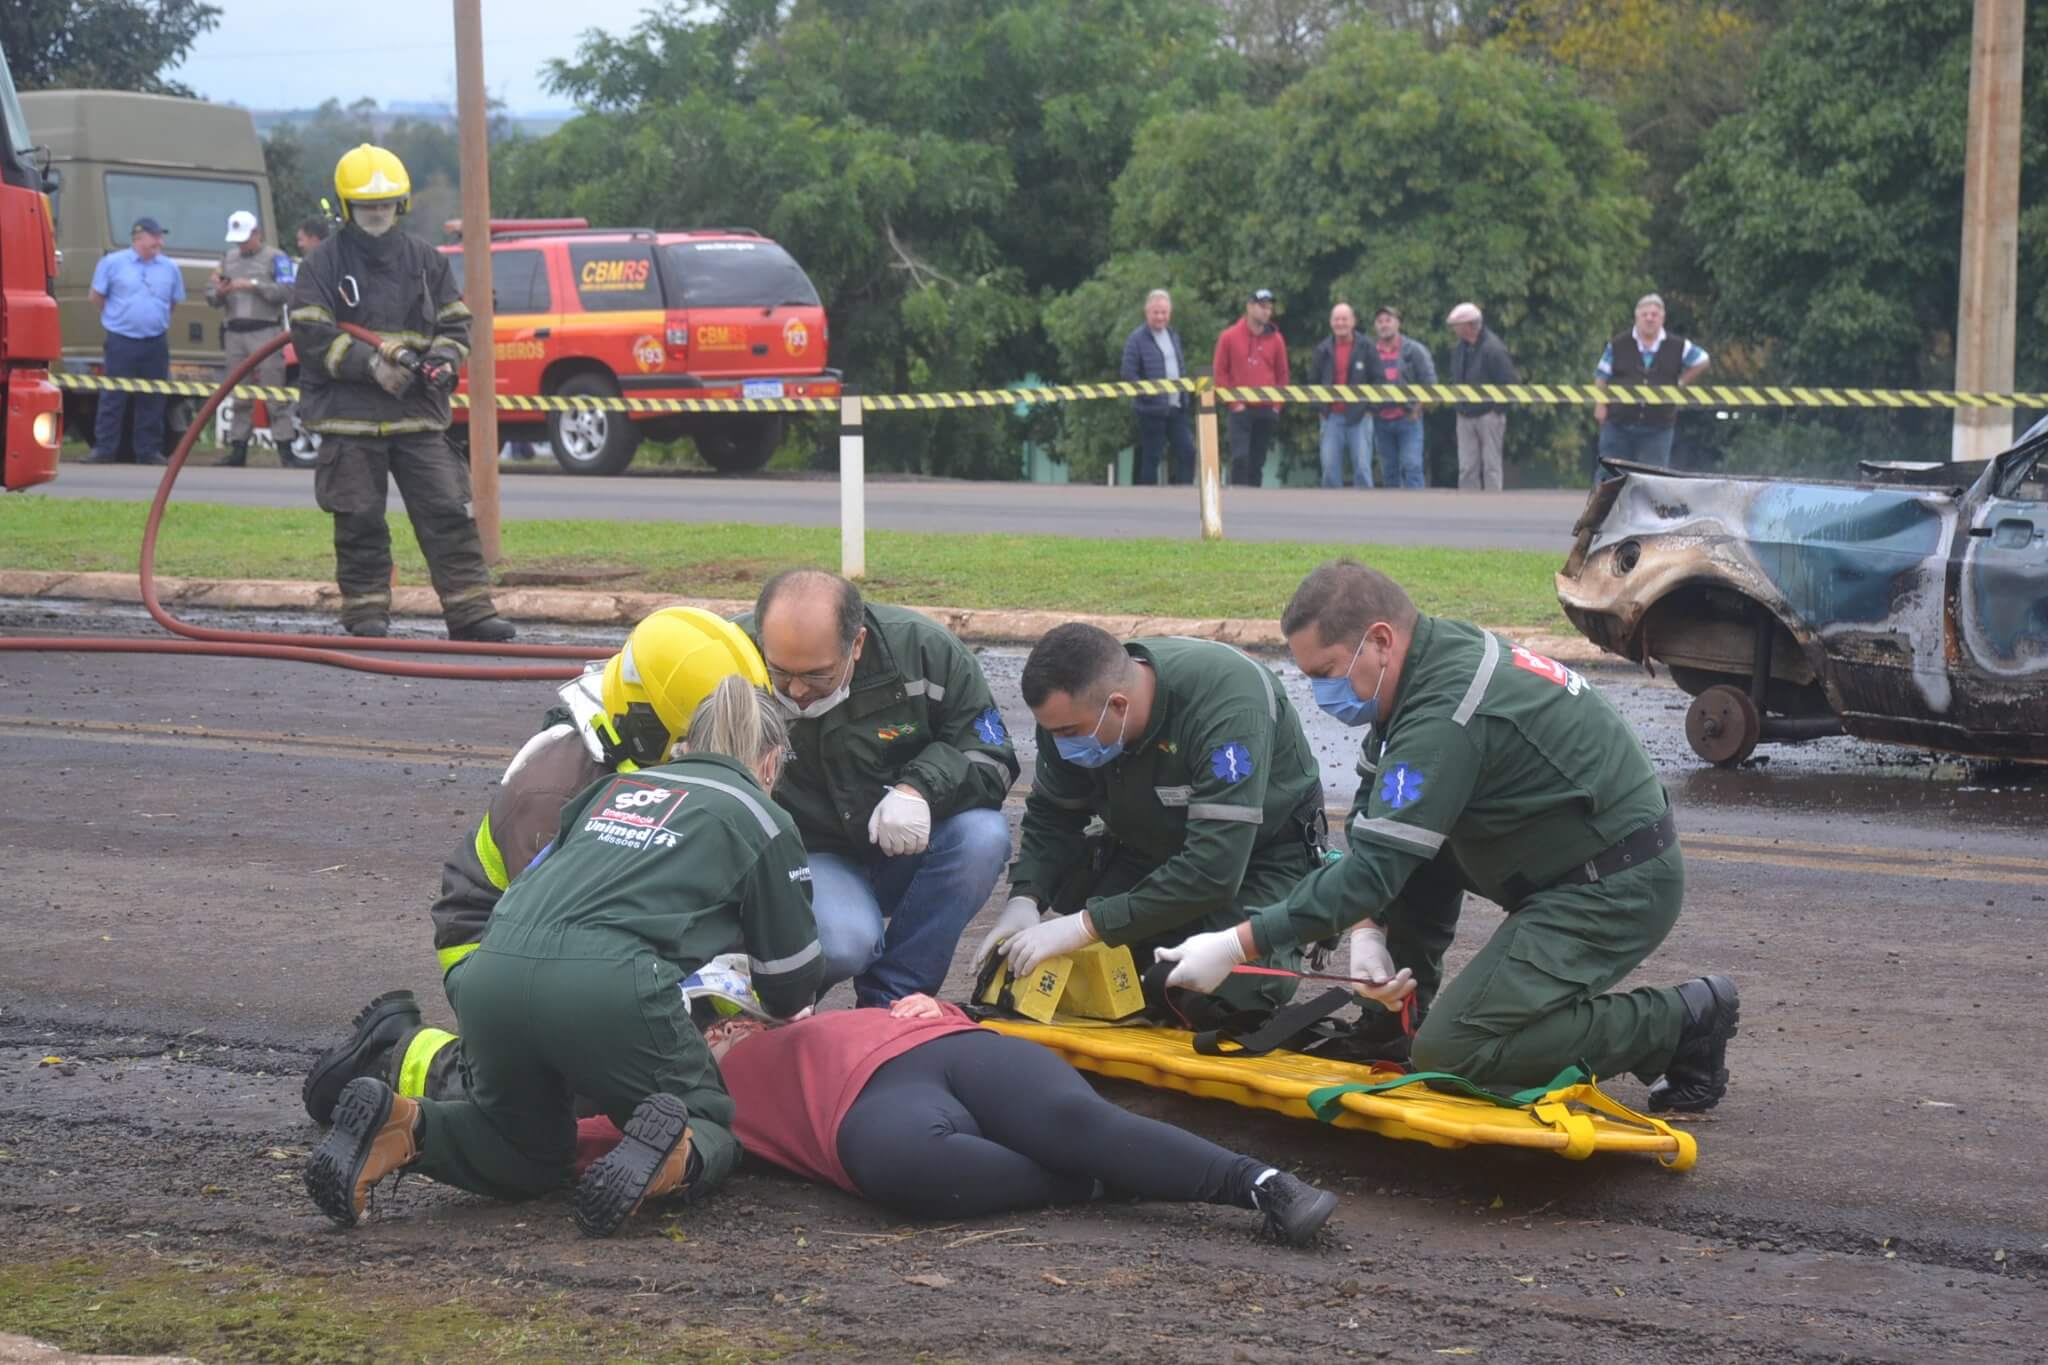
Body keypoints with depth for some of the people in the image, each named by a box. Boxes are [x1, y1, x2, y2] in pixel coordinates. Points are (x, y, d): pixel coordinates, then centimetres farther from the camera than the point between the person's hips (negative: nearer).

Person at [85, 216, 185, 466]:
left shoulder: (170, 268, 8)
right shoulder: (112, 263, -1)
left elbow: (174, 302, 20)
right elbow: (96, 297, 6)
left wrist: (155, 319, 13)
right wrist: (117, 317, 10)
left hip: (156, 344, 3)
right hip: (121, 342, -3)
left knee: (152, 400, 5)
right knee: (112, 398, -4)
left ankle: (149, 451, 10)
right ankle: (104, 449, 0)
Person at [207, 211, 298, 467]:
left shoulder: (275, 258, 3)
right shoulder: (228, 259, 21)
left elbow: (285, 291, -10)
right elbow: (211, 296, 18)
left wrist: (253, 285, -14)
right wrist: (219, 292, -5)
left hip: (265, 332, -5)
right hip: (234, 333, 5)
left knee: (274, 393, -10)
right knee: (239, 395, 6)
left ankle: (285, 444, -11)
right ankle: (238, 448, 8)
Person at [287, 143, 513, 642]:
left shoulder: (425, 260, 12)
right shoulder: (324, 264, 1)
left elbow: (454, 321, 16)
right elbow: (311, 334, -7)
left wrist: (444, 359, -6)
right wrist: (370, 364, -16)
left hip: (419, 413, 2)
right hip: (348, 415, -2)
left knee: (448, 512, -3)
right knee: (360, 521, 2)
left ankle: (471, 610, -3)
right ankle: (366, 611, 11)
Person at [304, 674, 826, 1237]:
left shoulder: (617, 785, 32)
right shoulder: (762, 818, 19)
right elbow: (793, 983, 24)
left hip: (491, 973, 5)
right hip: (610, 984, -5)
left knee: (529, 1157, 26)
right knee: (708, 1131, 17)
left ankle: (401, 1128, -3)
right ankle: (667, 1157, -19)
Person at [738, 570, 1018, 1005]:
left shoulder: (923, 649, -16)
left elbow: (991, 756, -8)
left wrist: (921, 788, -28)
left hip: (907, 849, 3)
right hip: (814, 855, -3)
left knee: (983, 836, -28)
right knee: (842, 942, -35)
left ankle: (889, 1000, -15)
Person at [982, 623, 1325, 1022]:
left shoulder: (1227, 703, -38)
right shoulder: (1072, 706, -18)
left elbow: (1214, 869, -42)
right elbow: (1051, 814, -2)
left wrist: (1085, 926, -42)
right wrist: (1024, 899, -21)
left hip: (1261, 852, -5)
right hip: (1147, 850, 5)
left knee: (1226, 993, -28)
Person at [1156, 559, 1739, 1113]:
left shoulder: (1446, 714, -26)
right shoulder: (1446, 651, 3)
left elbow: (1373, 869, -26)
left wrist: (1237, 944, -23)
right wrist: (1370, 928, -4)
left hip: (1615, 891, -10)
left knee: (1450, 1053, -14)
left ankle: (1682, 1021, -7)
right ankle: (1397, 1014, 15)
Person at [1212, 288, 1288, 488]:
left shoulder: (1275, 339, 6)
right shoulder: (1229, 337, -1)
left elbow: (1282, 374, 11)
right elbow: (1220, 372, 0)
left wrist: (1277, 404, 2)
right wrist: (1233, 401, -6)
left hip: (1266, 411, 3)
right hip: (1241, 410, -3)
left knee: (1258, 460, 7)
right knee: (1240, 456, -14)